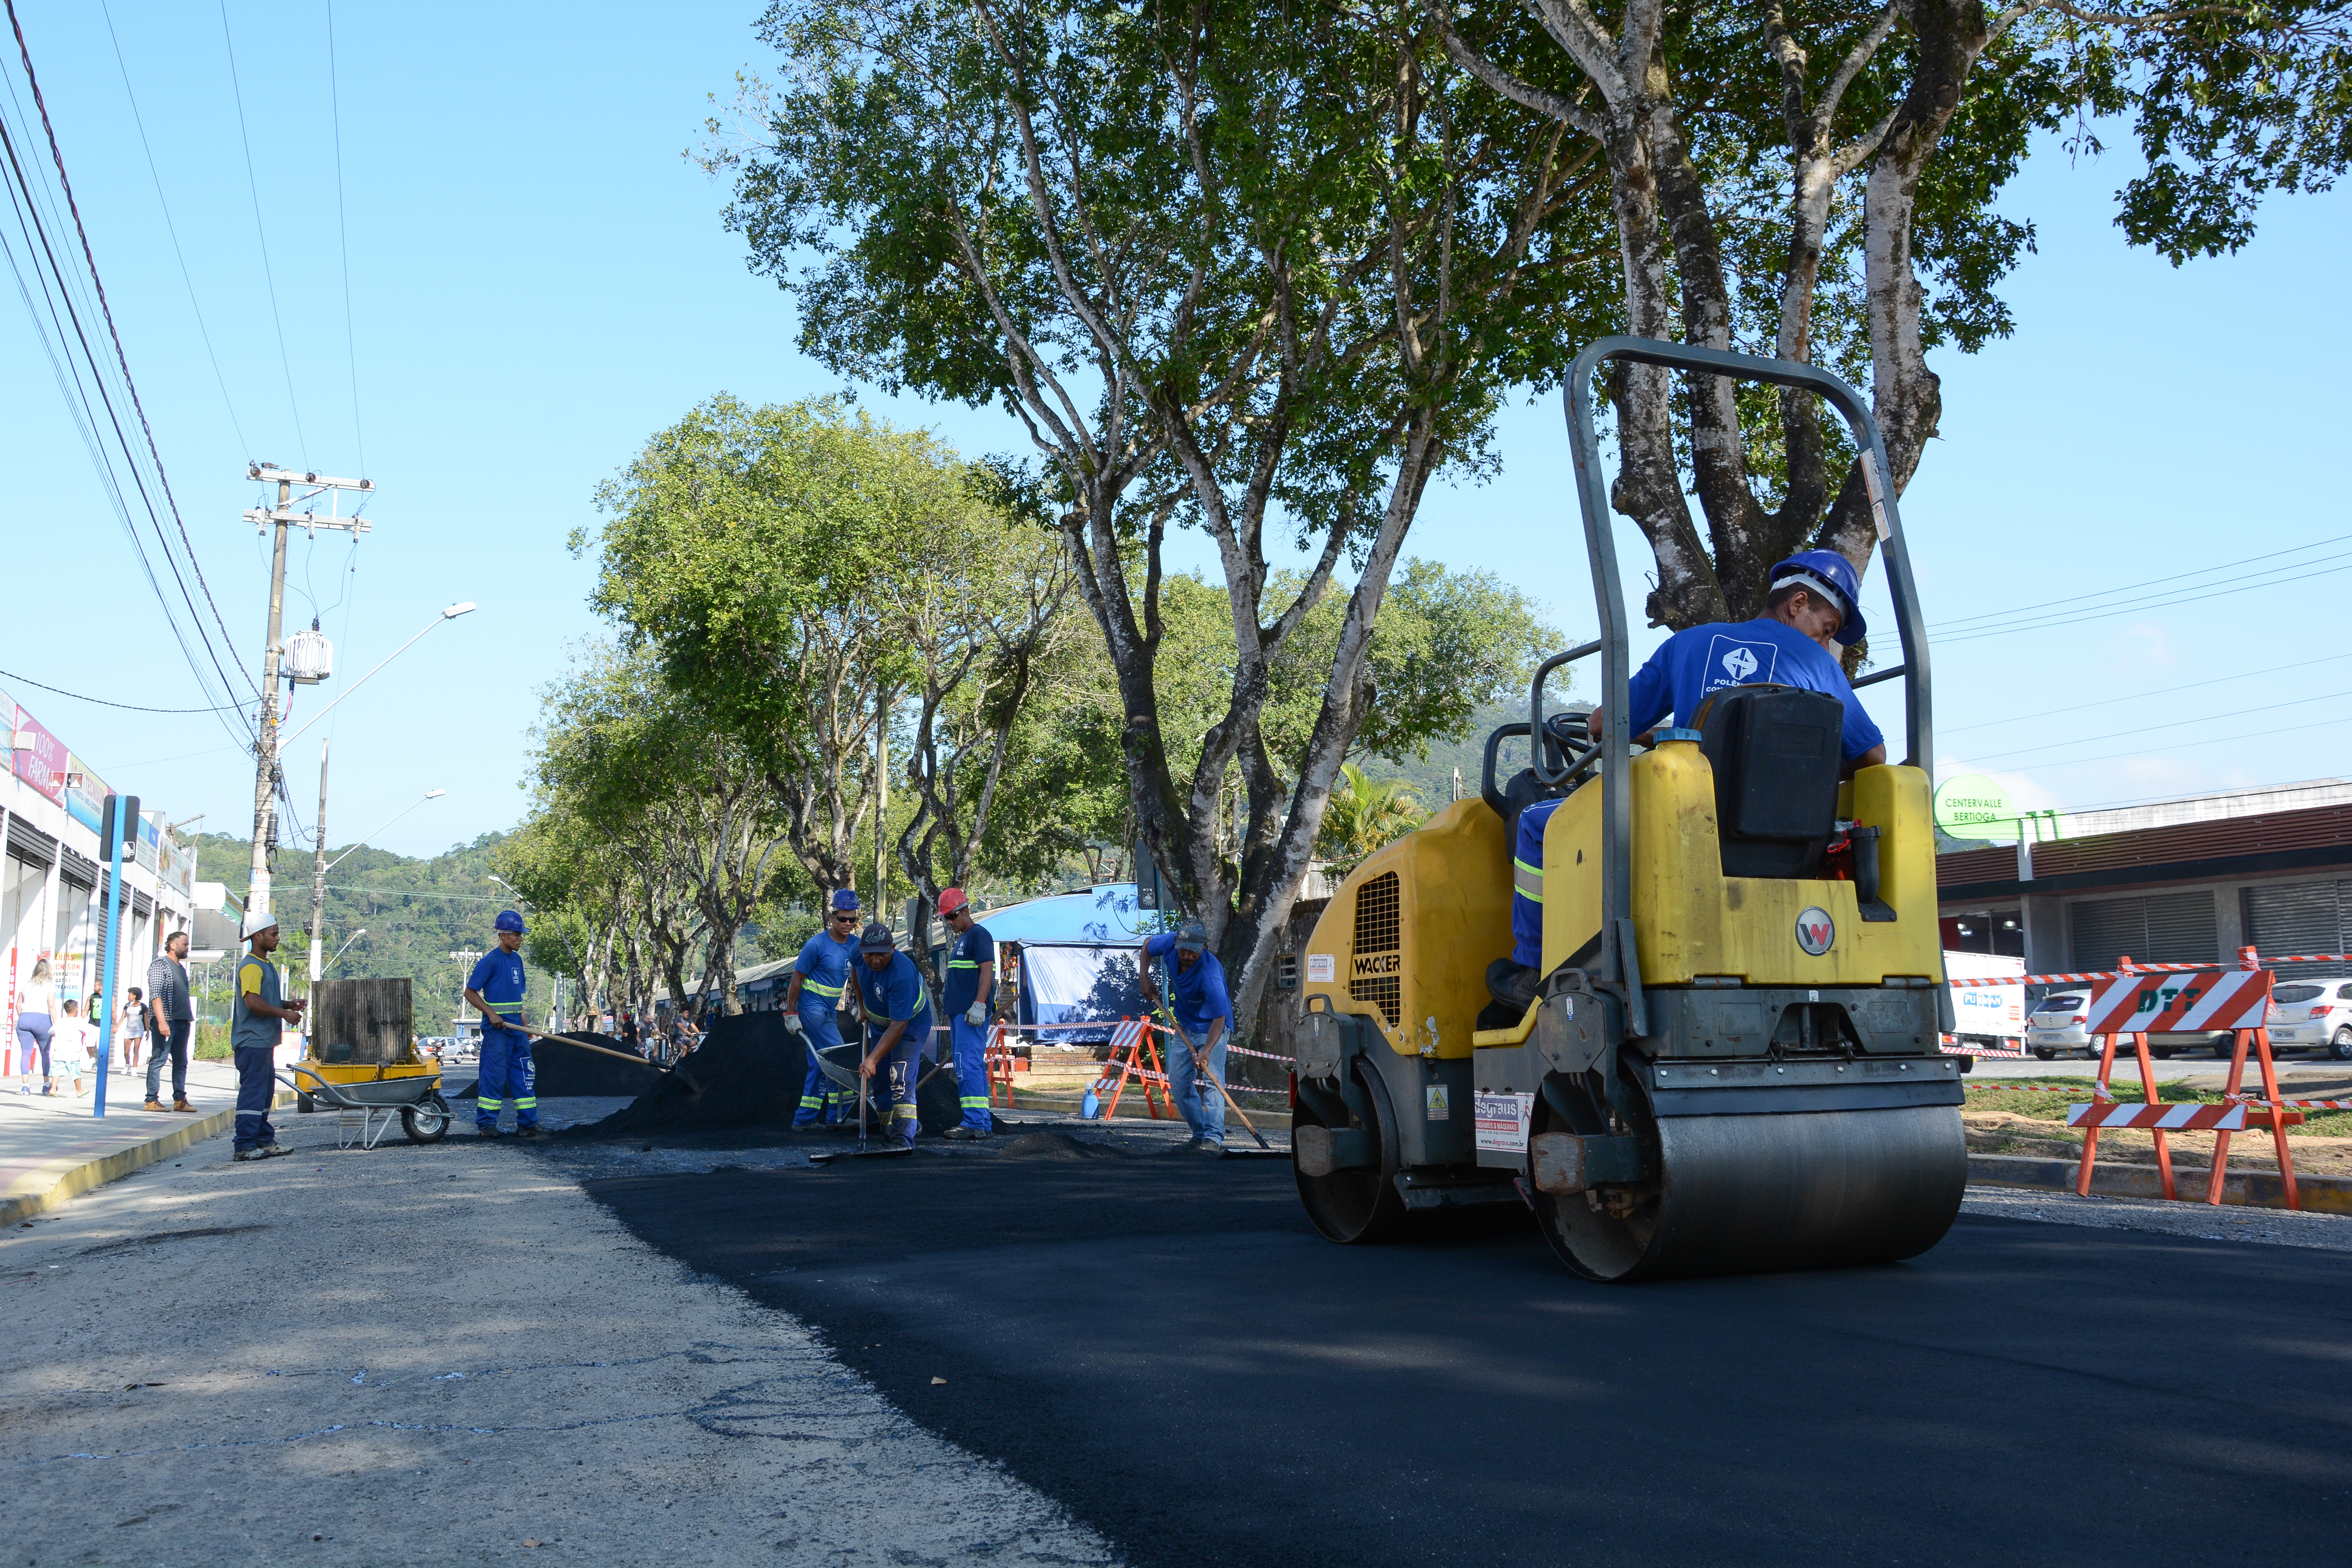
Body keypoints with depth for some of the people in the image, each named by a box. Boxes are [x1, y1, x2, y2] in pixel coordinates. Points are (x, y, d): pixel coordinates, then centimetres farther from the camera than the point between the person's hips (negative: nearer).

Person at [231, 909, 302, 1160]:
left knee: (265, 1092, 14)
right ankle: (245, 1146, -5)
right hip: (252, 1042, -11)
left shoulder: (266, 965, 19)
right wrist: (284, 1013, -18)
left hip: (264, 1041, 11)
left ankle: (265, 1141, 21)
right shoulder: (251, 966, -14)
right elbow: (253, 1002, -24)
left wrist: (288, 1005, 13)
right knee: (253, 1092, -8)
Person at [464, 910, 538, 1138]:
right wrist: (491, 1013, -18)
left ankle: (527, 1122, 11)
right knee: (494, 1074, -4)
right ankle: (486, 1123, 4)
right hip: (497, 1028, -7)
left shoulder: (517, 959, 14)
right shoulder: (490, 961, -9)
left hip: (517, 1028, 7)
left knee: (523, 1075, 7)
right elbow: (470, 993, -9)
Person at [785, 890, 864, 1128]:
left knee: (819, 1065, 9)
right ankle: (839, 1116, -9)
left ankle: (804, 1119, 15)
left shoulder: (855, 945, 2)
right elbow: (797, 978, -10)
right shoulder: (816, 945, -15)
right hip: (812, 1008, -7)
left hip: (831, 1011, 7)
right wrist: (790, 1014, -10)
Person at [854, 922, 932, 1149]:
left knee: (901, 1080, -18)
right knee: (879, 1076, 13)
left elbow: (898, 1026, -40)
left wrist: (873, 1060, -43)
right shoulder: (859, 955, -19)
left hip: (911, 1024, -7)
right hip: (879, 1024, 7)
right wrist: (862, 1005, 14)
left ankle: (904, 1138, -18)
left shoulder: (902, 975, -40)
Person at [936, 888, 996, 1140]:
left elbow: (987, 970, -18)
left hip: (972, 1014, -11)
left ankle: (974, 1123, -17)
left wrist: (979, 1005, -25)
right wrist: (949, 996, 20)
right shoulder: (961, 940, 23)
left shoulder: (979, 935, -8)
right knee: (975, 1067, 10)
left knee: (968, 1066, -15)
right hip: (959, 1012, 11)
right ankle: (983, 1122, 13)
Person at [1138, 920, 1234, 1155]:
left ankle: (1214, 1138, -28)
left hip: (1212, 1028, -7)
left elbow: (1219, 1017, -40)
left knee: (1213, 1080, -21)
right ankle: (1201, 1134, 12)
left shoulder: (1210, 973, -37)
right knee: (1178, 1083, 6)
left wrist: (1206, 1051, -51)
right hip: (1185, 1027, 7)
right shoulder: (1170, 943, -19)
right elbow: (1148, 946, 6)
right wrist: (1145, 979, -2)